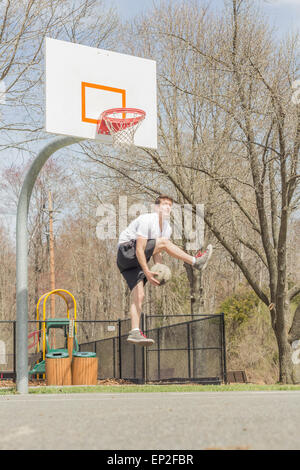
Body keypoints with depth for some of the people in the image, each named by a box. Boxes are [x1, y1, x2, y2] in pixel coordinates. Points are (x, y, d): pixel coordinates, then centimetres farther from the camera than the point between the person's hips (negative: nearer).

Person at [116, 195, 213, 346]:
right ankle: (196, 262, -18)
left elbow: (156, 252, 14)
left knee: (139, 294, -6)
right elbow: (139, 249, -21)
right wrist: (147, 272, -26)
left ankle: (135, 333, -12)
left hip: (136, 260, 8)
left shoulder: (167, 228, 12)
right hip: (126, 250, -8)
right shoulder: (147, 220, -16)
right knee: (164, 242, -21)